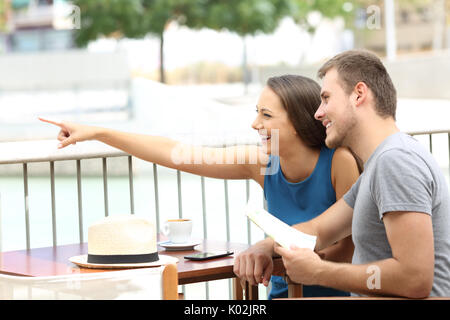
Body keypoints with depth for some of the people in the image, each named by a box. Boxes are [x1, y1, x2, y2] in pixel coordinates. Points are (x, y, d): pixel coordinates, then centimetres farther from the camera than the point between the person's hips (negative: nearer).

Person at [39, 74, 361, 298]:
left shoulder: (340, 161, -16)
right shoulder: (262, 163, -3)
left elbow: (349, 248, -13)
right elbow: (173, 153, -1)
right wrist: (96, 133, -1)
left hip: (334, 291, -4)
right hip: (284, 290, 4)